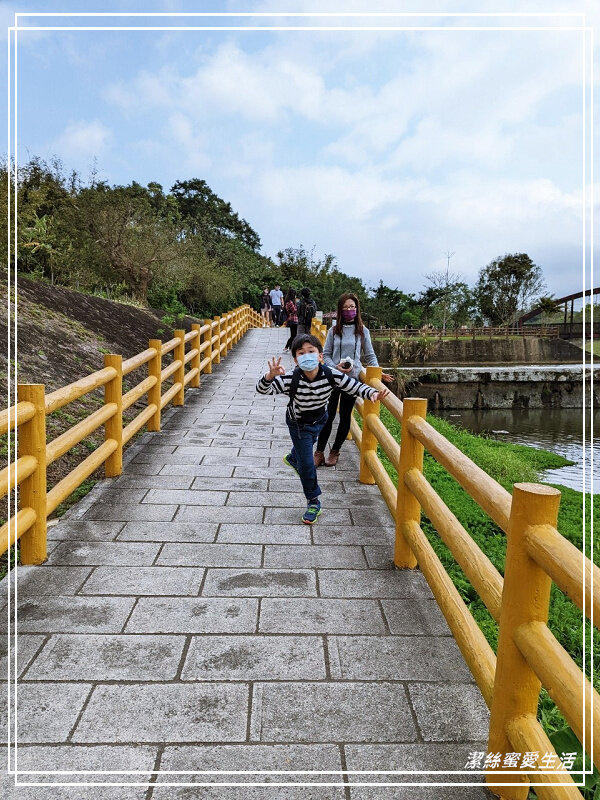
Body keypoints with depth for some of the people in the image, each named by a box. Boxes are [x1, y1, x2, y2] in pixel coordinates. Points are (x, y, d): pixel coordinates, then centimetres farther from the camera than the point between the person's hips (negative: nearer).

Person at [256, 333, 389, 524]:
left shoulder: (331, 375, -31)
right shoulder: (291, 379, -37)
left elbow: (355, 386, -22)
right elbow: (262, 389, -42)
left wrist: (373, 393, -41)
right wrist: (270, 376, -63)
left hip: (319, 419, 4)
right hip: (298, 423, -4)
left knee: (306, 445, 33)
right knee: (307, 463, -1)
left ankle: (293, 459, 70)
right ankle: (313, 502, 21)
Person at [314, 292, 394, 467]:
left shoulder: (363, 331, 3)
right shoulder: (334, 330, 3)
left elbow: (370, 355, 8)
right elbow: (326, 354, 4)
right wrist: (335, 367, -14)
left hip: (353, 378, 1)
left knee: (345, 416, 8)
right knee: (328, 415, -1)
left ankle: (335, 451, 22)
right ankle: (319, 452, 10)